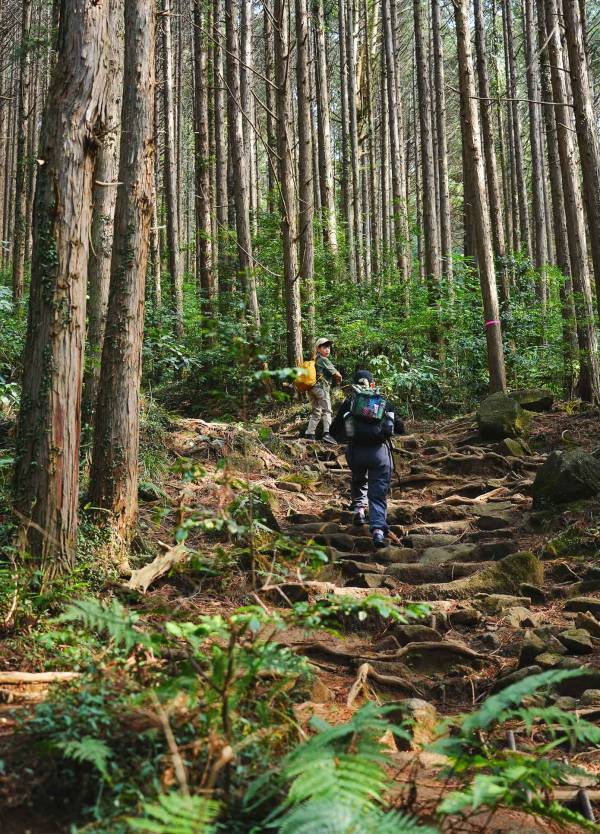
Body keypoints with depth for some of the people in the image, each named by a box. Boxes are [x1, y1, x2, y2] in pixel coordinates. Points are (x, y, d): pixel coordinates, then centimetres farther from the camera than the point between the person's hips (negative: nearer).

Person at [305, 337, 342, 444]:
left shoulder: (315, 360, 19)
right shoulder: (324, 360, -6)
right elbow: (336, 374, -6)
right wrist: (339, 378, 15)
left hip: (312, 387, 8)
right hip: (321, 387, -8)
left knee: (316, 412, 13)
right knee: (327, 411, -9)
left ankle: (309, 434, 9)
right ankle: (326, 433, -21)